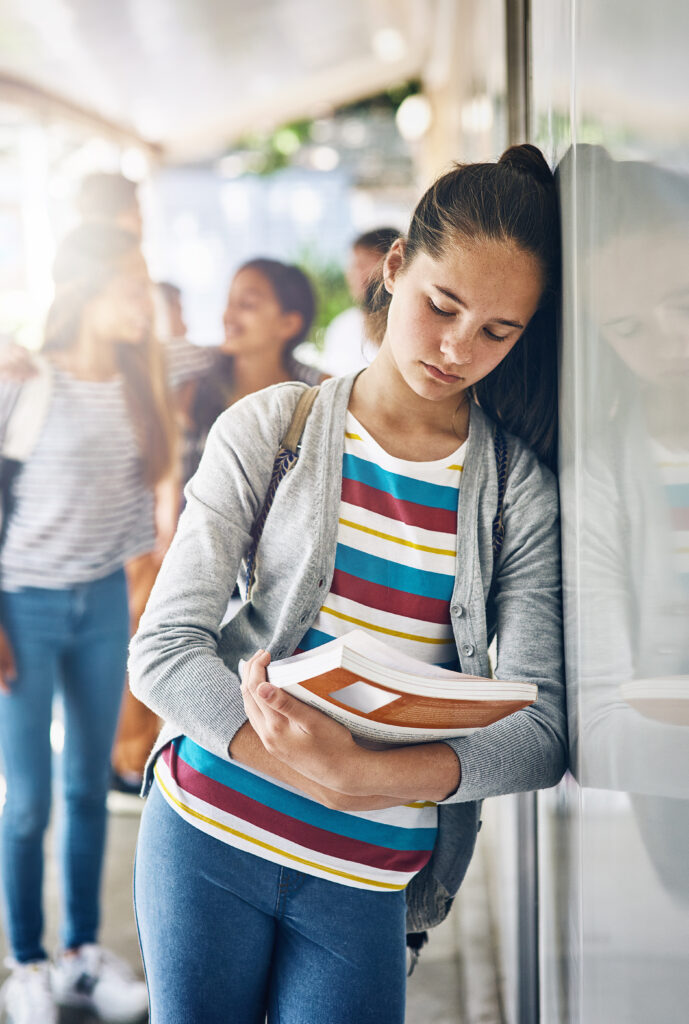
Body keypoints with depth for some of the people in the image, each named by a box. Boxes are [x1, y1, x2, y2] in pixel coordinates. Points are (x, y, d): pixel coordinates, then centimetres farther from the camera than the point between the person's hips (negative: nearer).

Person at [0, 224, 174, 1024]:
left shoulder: (133, 380, 4)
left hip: (104, 599, 5)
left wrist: (151, 364, -7)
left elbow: (156, 468, -7)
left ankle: (83, 954, 23)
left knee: (90, 786, 11)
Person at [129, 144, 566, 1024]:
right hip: (208, 831, 0)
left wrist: (380, 776, -27)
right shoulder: (269, 430, -2)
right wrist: (323, 775, -24)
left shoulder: (518, 489, 0)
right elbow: (164, 649, -8)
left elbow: (541, 724, -8)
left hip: (366, 883, 0)